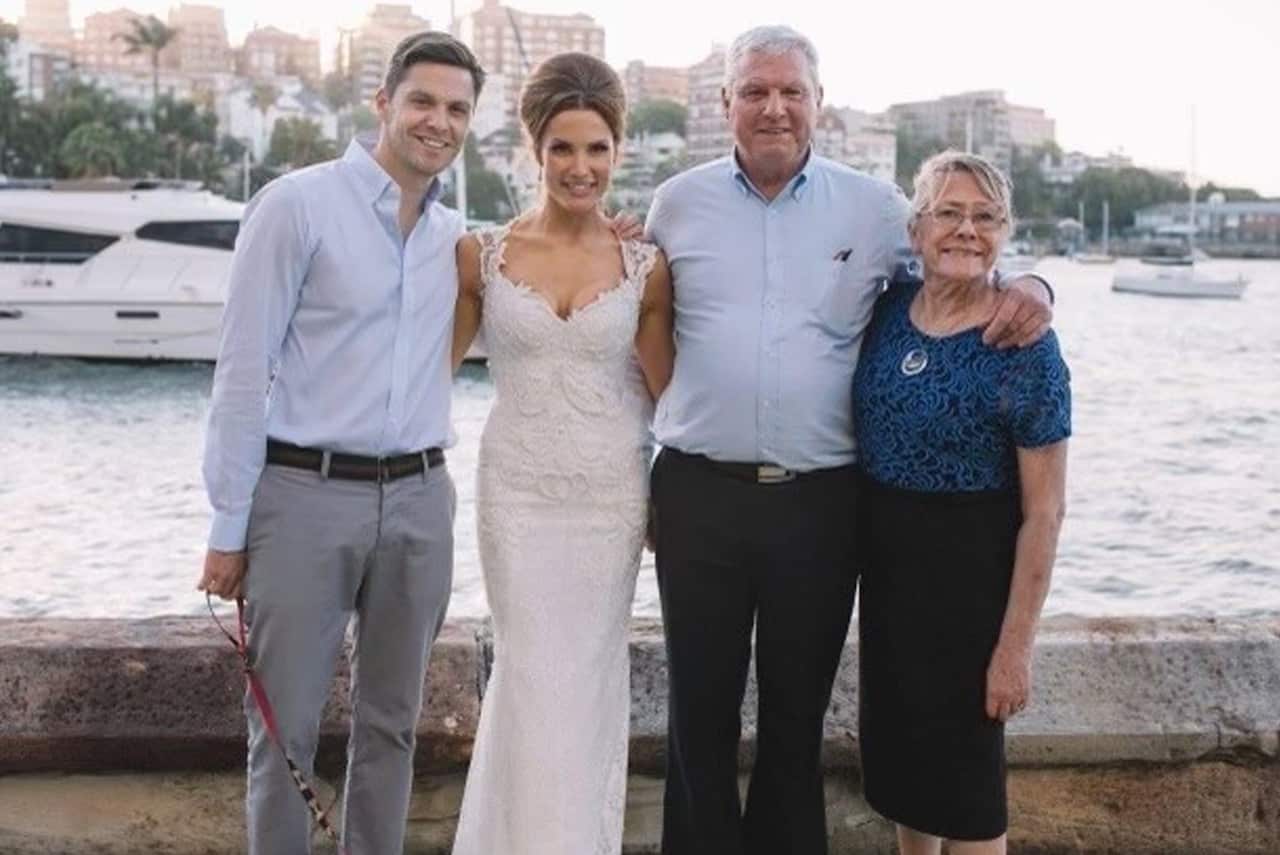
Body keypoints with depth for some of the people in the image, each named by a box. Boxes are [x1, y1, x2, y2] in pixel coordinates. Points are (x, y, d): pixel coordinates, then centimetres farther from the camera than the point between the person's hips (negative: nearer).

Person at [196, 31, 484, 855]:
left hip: (418, 500, 5)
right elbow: (243, 368, -7)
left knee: (391, 723, 14)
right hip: (305, 493, -5)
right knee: (285, 726, 4)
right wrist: (230, 524, -9)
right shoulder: (298, 203, -5)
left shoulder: (455, 237, 11)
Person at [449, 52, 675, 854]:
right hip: (518, 491, -1)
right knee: (536, 683, 1)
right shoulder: (482, 254, -2)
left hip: (611, 495, 1)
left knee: (591, 684, 11)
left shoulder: (645, 265, -2)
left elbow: (666, 393, 4)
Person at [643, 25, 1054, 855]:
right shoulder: (678, 203, 6)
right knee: (700, 703, 12)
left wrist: (1025, 286, -9)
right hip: (699, 492, 0)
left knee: (798, 708, 14)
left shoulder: (875, 208, 3)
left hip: (821, 500, 0)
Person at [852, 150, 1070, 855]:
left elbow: (1043, 513, -15)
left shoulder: (1024, 346, -16)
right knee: (893, 735, 19)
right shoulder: (887, 312, -1)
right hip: (886, 557, 6)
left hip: (968, 569, -5)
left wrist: (1014, 646, -16)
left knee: (962, 757, 6)